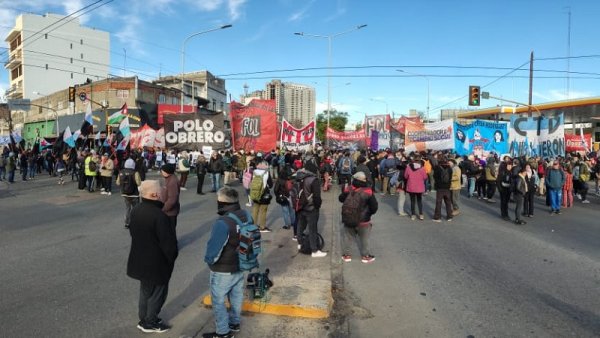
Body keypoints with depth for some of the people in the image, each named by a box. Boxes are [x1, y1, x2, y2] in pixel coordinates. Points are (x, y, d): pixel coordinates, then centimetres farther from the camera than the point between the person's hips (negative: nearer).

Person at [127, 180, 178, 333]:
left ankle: (144, 318, 40)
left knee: (145, 290, 25)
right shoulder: (159, 215, -30)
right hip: (157, 263, -8)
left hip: (140, 260, 8)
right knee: (157, 293, 12)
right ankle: (150, 323, 27)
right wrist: (172, 258, -7)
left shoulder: (135, 211, -2)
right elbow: (168, 242, -25)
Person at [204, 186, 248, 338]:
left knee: (218, 301, 12)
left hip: (223, 271, -7)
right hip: (241, 266, 8)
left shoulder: (222, 223, -31)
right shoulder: (246, 216, -7)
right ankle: (235, 323, 43)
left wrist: (208, 259, -5)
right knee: (236, 297, 24)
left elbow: (213, 249, -26)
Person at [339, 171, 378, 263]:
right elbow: (374, 206, -12)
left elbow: (341, 199, 7)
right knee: (364, 239, 15)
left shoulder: (348, 189, -11)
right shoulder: (368, 192, -17)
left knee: (347, 237, 18)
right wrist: (369, 213, 7)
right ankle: (365, 256, 27)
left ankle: (346, 255, 26)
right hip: (363, 220, -2)